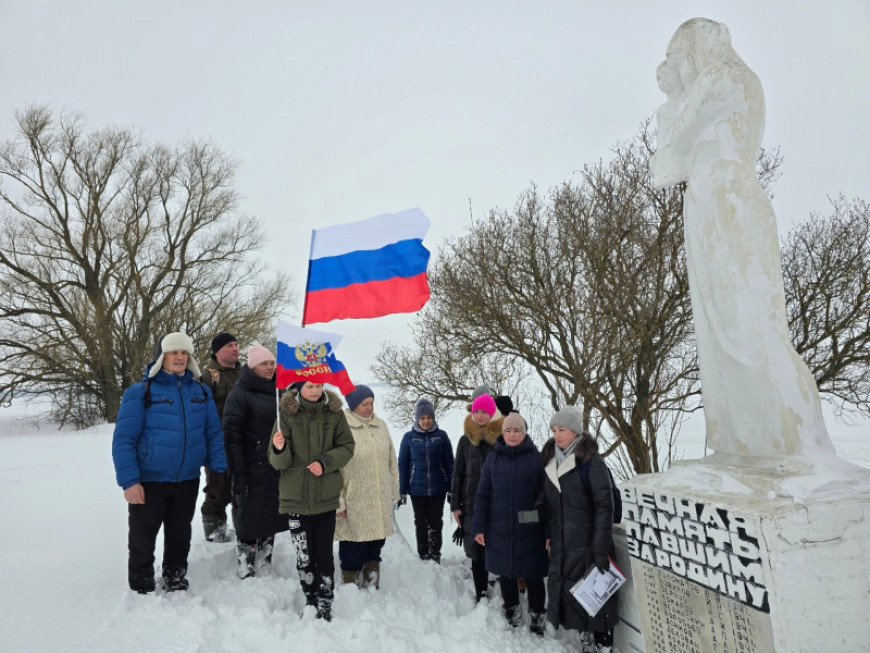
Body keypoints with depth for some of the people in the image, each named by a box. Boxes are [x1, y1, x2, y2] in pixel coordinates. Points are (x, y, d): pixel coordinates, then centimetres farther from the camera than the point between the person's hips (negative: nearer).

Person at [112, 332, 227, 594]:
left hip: (187, 481, 3)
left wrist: (219, 469, -5)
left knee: (179, 538, 18)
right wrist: (129, 481, -17)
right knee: (142, 540, 10)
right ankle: (141, 591, 32)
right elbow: (123, 439, -12)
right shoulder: (140, 392, -9)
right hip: (148, 481, -3)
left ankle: (176, 586, 37)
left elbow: (213, 433, 4)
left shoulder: (201, 392, 3)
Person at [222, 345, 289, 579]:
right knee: (249, 525, 0)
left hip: (277, 471, 6)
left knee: (269, 523, 15)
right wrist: (238, 474, -17)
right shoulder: (240, 394, -7)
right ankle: (247, 573, 13)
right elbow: (231, 436, -12)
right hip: (253, 471, -6)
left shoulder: (278, 393, 12)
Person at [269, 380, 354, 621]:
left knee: (324, 554, 5)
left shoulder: (334, 412, -2)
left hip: (326, 495, 0)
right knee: (304, 556, 8)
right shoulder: (287, 412, -5)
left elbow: (347, 447, 2)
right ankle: (310, 601, 28)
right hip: (296, 495, 0)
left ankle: (325, 605, 21)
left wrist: (326, 463, -14)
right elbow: (278, 461, -6)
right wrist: (279, 449, -29)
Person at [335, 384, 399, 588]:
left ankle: (372, 585, 33)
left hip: (380, 502, 6)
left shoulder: (381, 426, 7)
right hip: (354, 501, -5)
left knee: (376, 544, 16)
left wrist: (393, 491, 14)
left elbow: (391, 461, 14)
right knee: (352, 550, 4)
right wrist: (338, 501, -14)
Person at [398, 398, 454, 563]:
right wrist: (402, 490, 0)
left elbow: (449, 463, 1)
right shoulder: (409, 437, -3)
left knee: (436, 522, 9)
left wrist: (451, 488, 0)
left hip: (438, 488, 0)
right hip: (417, 489, 0)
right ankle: (423, 556, 27)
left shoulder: (441, 436, -3)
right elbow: (402, 464, 1)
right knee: (421, 523, 12)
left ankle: (435, 555, 25)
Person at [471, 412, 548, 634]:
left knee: (533, 575, 8)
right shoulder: (493, 458, 2)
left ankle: (536, 617, 28)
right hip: (499, 531, 2)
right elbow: (482, 495, 5)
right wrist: (478, 527, 1)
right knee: (506, 574, 15)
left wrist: (550, 532, -6)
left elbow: (547, 496, -4)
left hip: (529, 531, -2)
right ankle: (511, 612, 36)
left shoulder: (536, 458, -5)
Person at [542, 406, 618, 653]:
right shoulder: (549, 460, 6)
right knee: (566, 591, 12)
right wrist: (548, 536, 12)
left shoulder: (591, 461, -12)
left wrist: (601, 549, -17)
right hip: (560, 547, 6)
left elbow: (604, 507, -14)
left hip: (588, 545, -6)